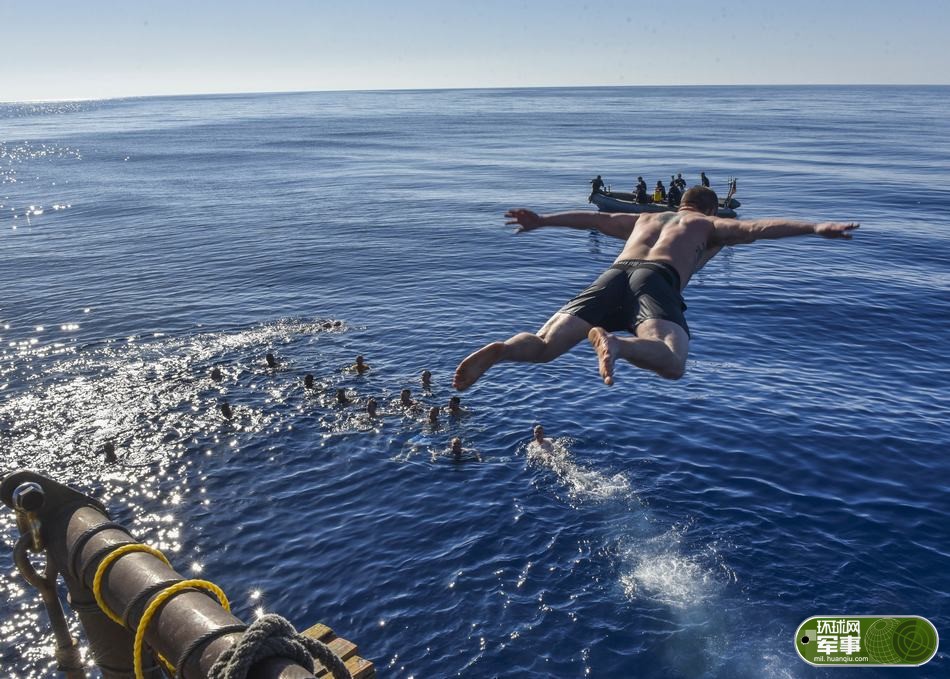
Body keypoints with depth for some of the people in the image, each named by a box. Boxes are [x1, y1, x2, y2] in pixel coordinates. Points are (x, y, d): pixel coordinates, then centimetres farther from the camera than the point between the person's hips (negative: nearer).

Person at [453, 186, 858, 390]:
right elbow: (757, 228, 13)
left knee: (543, 346, -5)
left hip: (613, 275, 4)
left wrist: (542, 221, 53)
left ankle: (500, 350, -35)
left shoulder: (645, 218, 41)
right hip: (657, 279, -4)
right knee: (672, 363, -23)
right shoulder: (711, 226, 29)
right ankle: (615, 344, -50)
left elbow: (593, 219, 45)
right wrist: (815, 228, 9)